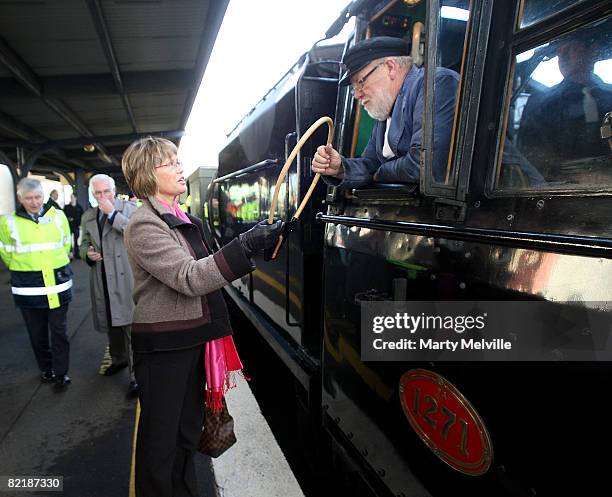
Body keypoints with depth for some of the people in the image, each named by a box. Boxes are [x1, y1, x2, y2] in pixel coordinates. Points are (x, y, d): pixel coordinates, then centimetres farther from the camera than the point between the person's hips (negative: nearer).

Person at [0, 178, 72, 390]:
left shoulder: (58, 216, 1)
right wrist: (22, 269, 6)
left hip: (58, 284, 0)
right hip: (28, 287, 0)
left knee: (59, 330, 6)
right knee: (37, 332, 12)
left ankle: (61, 373, 17)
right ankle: (46, 369, 30)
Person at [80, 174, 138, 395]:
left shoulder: (128, 208, -2)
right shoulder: (88, 217, 14)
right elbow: (84, 243, 24)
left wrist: (112, 213, -17)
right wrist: (87, 253, 1)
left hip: (125, 277, -6)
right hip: (102, 279, 6)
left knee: (129, 324, -8)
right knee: (110, 323, 17)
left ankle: (136, 374, -1)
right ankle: (118, 359, 39)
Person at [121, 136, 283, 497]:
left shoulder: (184, 220, 12)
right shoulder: (145, 225, -15)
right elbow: (188, 278, -27)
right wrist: (245, 246, -34)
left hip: (192, 341, 8)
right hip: (163, 347, -8)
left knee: (188, 431, 21)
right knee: (161, 439, 8)